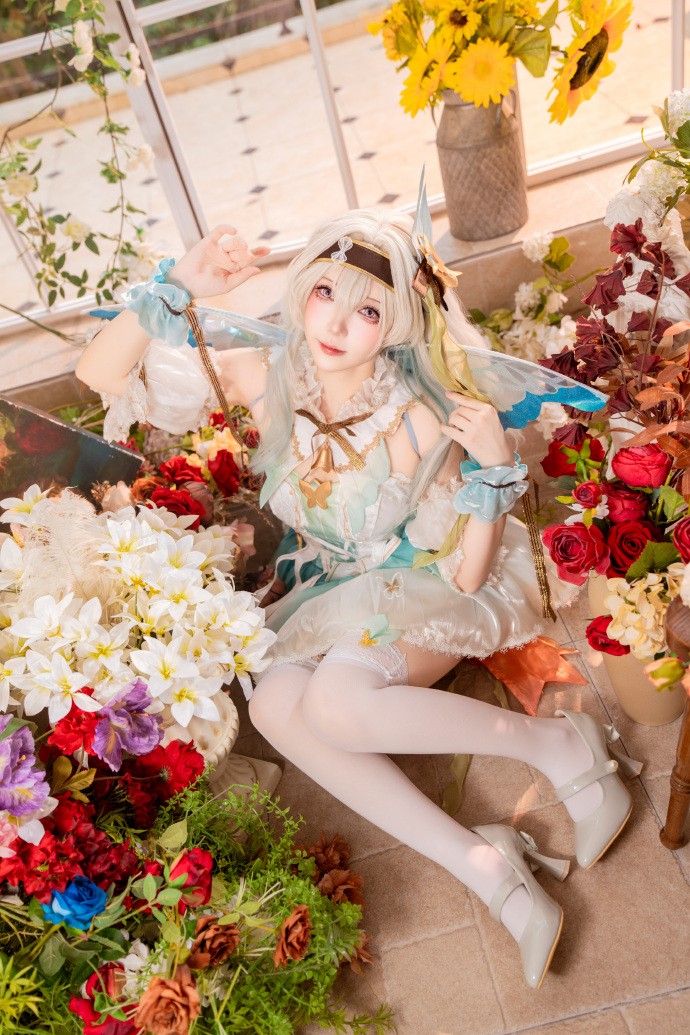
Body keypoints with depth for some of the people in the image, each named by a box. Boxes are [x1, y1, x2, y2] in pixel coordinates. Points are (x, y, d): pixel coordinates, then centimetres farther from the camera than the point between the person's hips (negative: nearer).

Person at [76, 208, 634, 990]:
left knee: (335, 703, -34)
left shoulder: (418, 423, -24)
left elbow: (466, 575, -19)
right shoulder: (270, 379, -14)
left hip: (419, 590, -4)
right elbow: (102, 374, -13)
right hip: (324, 595, 5)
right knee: (276, 702, -28)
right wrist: (176, 286, -25)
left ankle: (560, 743, -14)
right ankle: (480, 865, -18)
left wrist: (495, 467, -32)